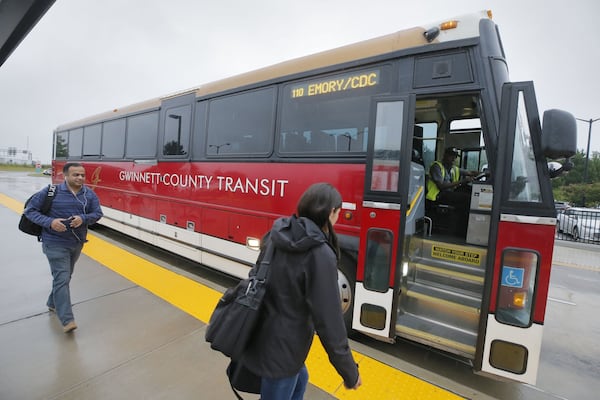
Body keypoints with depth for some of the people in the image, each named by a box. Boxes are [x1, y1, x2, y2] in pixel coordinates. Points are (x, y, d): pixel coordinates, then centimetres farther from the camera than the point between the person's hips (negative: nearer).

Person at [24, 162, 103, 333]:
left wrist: (83, 218, -23)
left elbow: (98, 213, -2)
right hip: (55, 243, -5)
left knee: (65, 276, 21)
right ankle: (67, 320, -4)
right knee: (62, 279, -8)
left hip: (77, 243, 5)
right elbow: (30, 210, -7)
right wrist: (49, 222, -23)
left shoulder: (89, 194, -2)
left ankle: (53, 303, 45)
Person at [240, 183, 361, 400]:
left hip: (260, 335, 8)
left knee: (299, 380, 31)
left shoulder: (277, 234, -5)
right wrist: (350, 372, -8)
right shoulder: (320, 255, -27)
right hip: (279, 348, -8)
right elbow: (328, 321, -23)